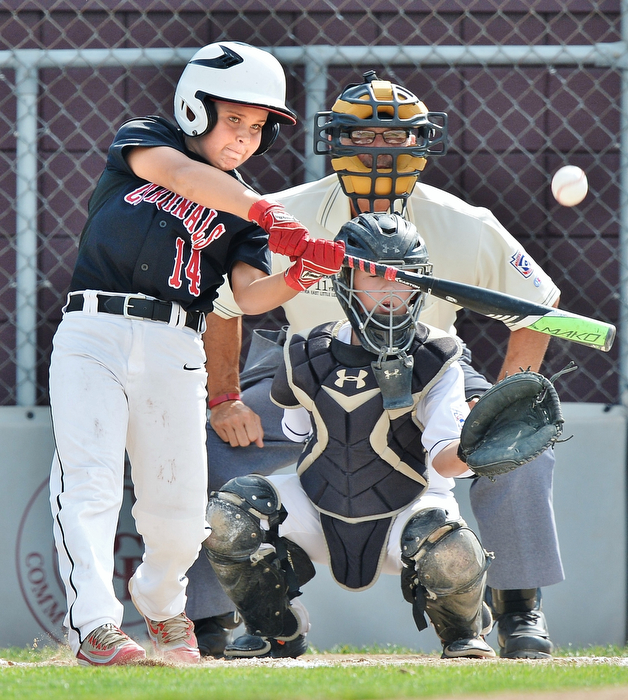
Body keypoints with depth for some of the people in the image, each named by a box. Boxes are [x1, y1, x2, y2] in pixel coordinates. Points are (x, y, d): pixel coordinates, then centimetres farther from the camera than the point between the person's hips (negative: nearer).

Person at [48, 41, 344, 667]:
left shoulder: (241, 210, 16)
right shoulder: (143, 140, 8)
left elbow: (248, 295, 1)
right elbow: (179, 174, -16)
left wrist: (300, 274, -21)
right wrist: (267, 215, -29)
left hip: (175, 353, 3)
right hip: (93, 333, -3)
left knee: (179, 509, 2)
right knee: (89, 484, -17)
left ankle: (160, 602, 31)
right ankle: (93, 626, -23)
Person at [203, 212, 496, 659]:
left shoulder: (435, 361, -14)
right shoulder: (307, 357, -6)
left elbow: (443, 459, -26)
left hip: (402, 515, -3)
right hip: (318, 514, 3)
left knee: (452, 554, -34)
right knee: (230, 517, -19)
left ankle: (463, 632, 6)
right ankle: (278, 631, 8)